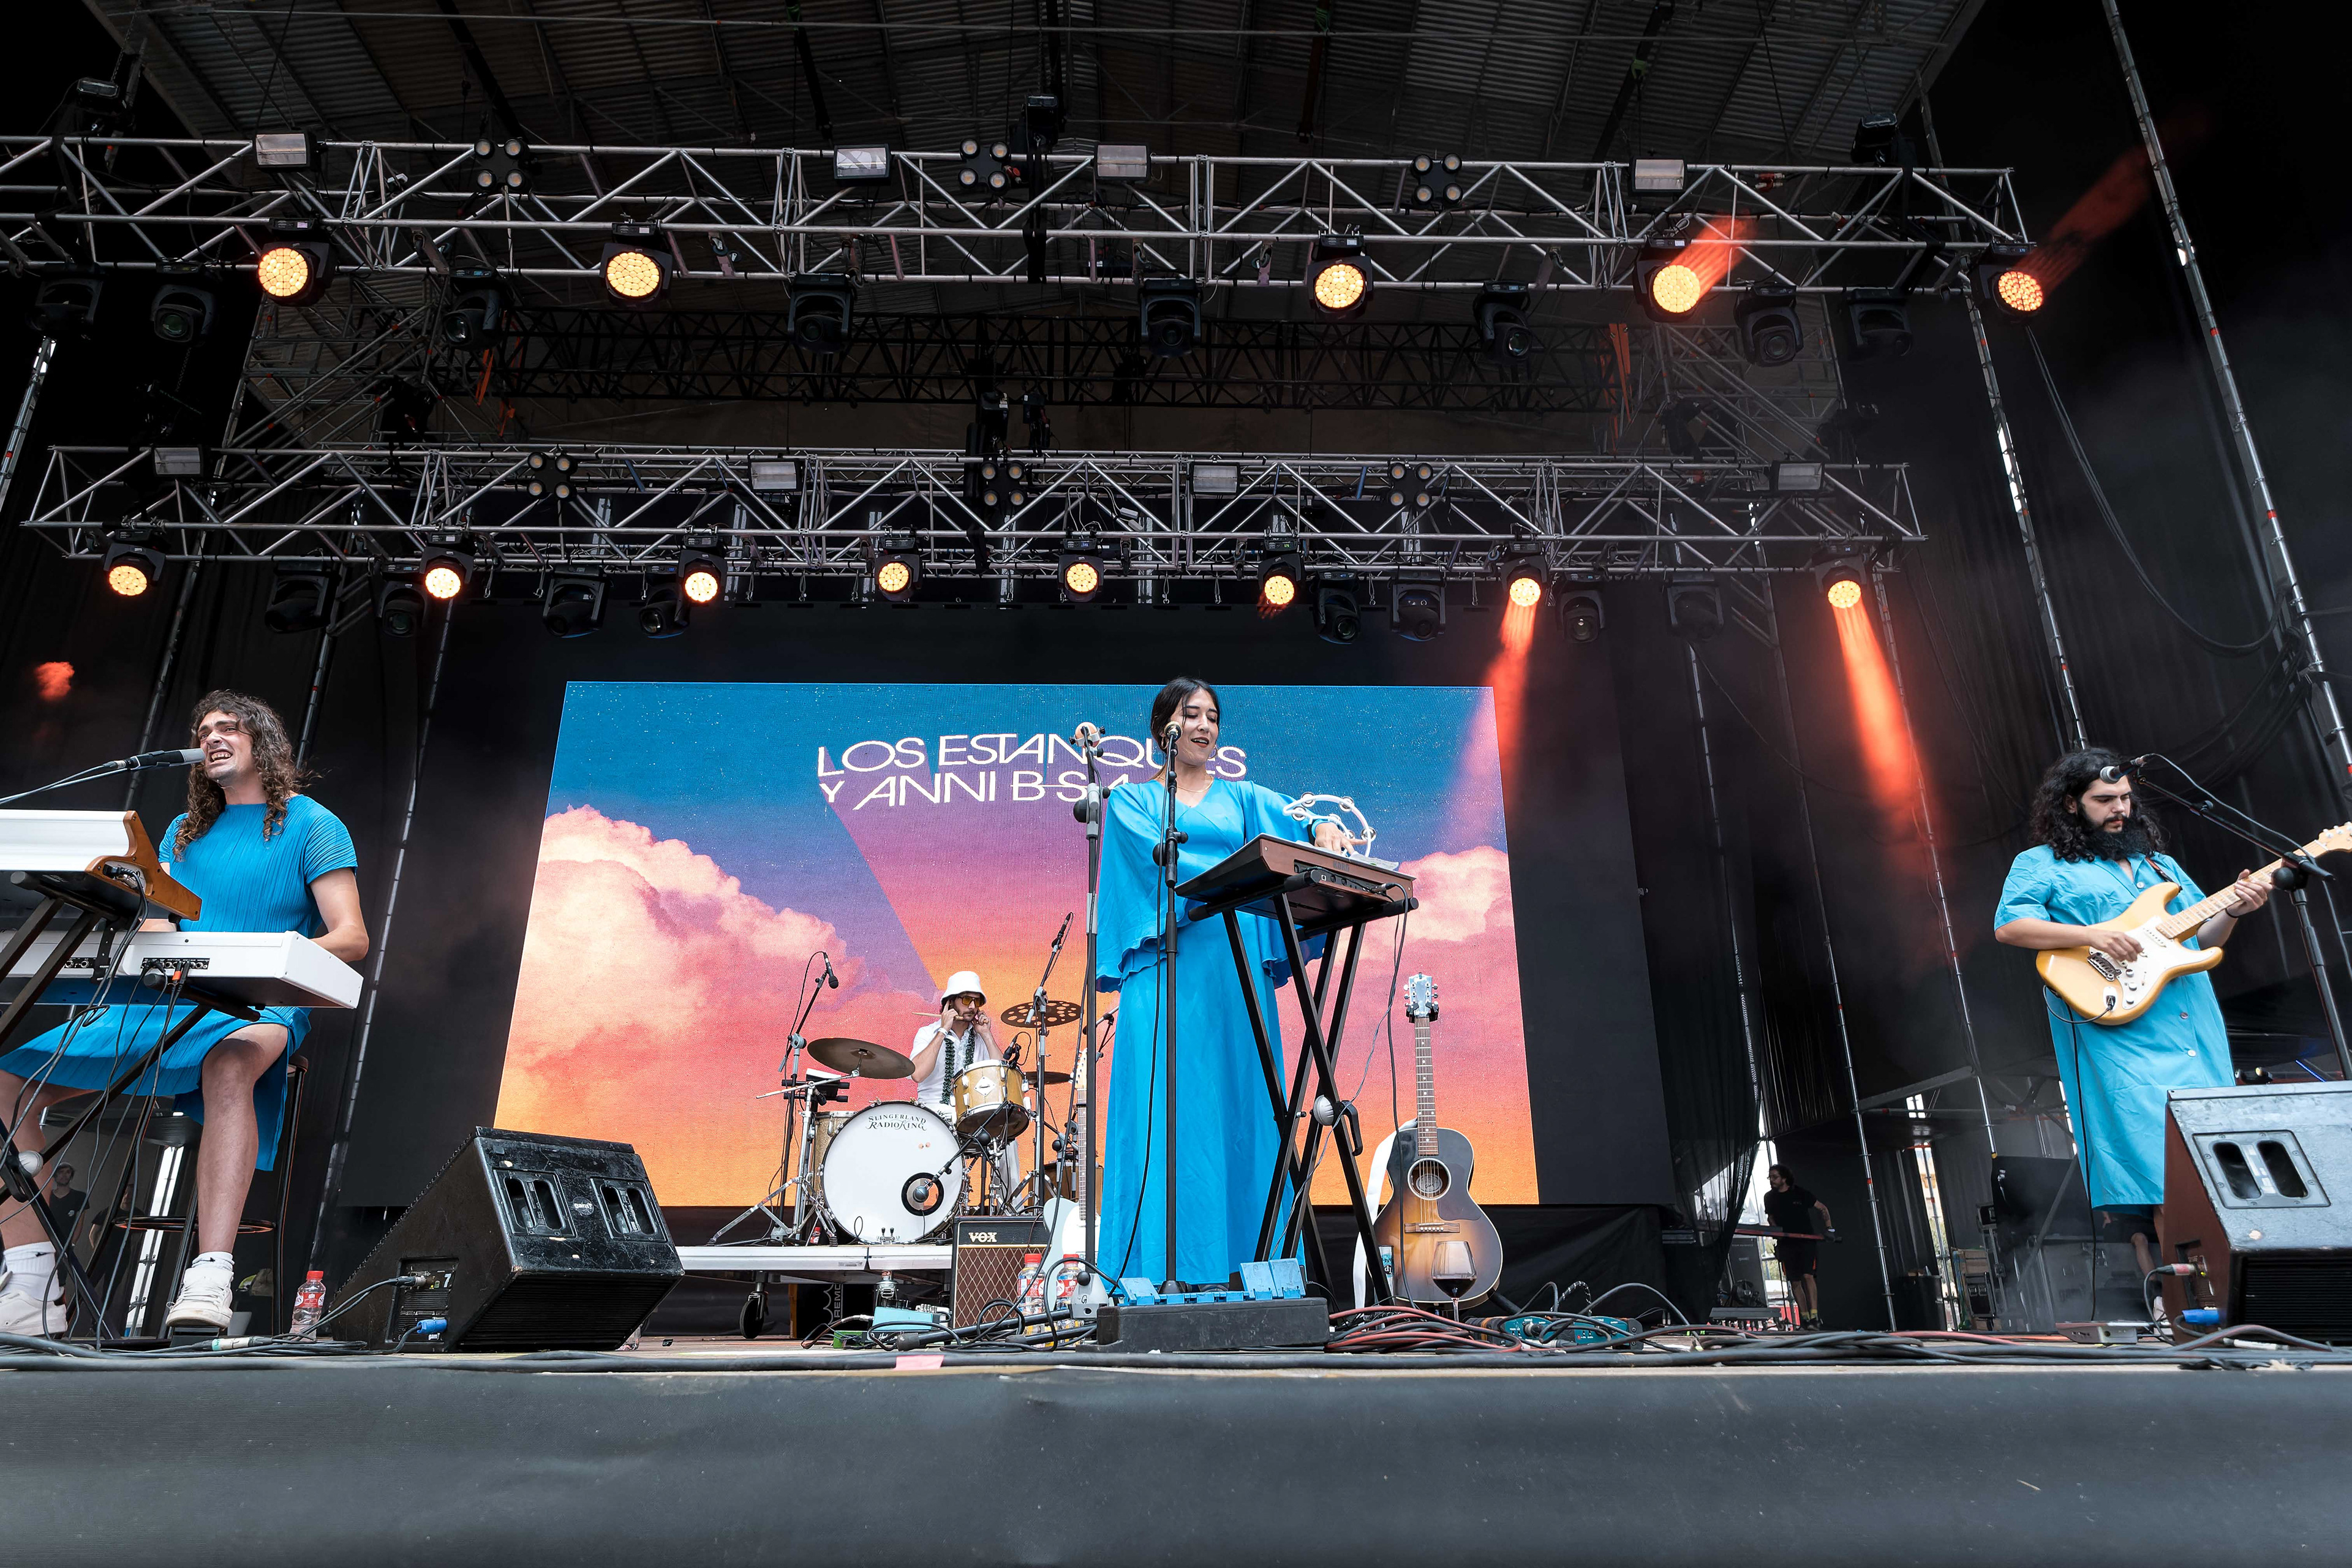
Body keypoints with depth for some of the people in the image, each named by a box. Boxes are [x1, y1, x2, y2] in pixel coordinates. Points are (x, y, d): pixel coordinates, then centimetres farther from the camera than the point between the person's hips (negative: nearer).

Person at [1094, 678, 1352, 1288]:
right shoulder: (1132, 798, 11)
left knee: (1239, 1105, -1)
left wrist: (1323, 830, -20)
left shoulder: (1242, 797, 20)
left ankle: (1242, 1262, 2)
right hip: (1169, 968, -3)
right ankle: (1162, 1267, -8)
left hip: (1237, 966, 3)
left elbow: (1297, 816, 4)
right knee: (1167, 1108, -8)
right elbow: (1157, 855, -8)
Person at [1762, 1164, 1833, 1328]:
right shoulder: (1770, 1197, 8)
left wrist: (1828, 1227, -3)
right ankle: (1805, 1318, 9)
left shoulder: (1800, 1193, -3)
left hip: (1807, 1240, -4)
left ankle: (1814, 1316, -16)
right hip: (1786, 1244, 4)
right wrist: (1775, 1232, 3)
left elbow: (1822, 1208, 7)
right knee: (1794, 1281, 1)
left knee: (1808, 1275, -17)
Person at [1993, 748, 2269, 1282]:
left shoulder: (2157, 862, 24)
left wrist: (2232, 912, 3)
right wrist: (2092, 936, -18)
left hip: (2193, 1025, 6)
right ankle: (2156, 1258, -4)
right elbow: (2008, 926, -11)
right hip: (2117, 1027, -6)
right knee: (2144, 1136, -11)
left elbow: (2202, 937, 24)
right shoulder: (2041, 864, 4)